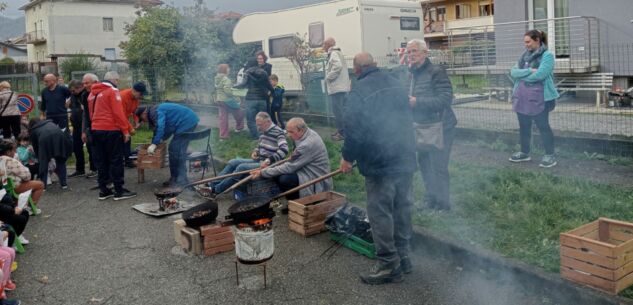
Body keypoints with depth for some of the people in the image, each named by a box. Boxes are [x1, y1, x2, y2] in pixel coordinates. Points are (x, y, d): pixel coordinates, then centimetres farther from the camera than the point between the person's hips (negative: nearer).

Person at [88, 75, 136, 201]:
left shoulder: (93, 93, 15)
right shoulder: (113, 91, -8)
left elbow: (91, 113, 17)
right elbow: (118, 113, -15)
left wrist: (95, 126, 18)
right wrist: (125, 130, -12)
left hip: (95, 130, 7)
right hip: (111, 130, -7)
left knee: (101, 161, 10)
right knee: (116, 161, -3)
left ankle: (103, 190, 12)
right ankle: (119, 191, -1)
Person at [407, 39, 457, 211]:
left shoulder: (436, 72, -16)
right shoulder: (412, 74, 11)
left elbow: (445, 99, -25)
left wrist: (417, 102, -26)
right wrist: (406, 101, 1)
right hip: (422, 127, 9)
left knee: (439, 167, -4)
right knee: (424, 164, 17)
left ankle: (442, 205, 10)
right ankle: (430, 198, 33)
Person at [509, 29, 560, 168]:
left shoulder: (547, 55, -9)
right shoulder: (524, 55, 12)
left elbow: (539, 75, -21)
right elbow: (513, 71, 1)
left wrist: (521, 75, -6)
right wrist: (529, 71, -16)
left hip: (539, 98, -7)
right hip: (522, 98, 7)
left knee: (543, 126, 0)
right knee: (524, 126, 15)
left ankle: (550, 155, 9)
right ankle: (524, 153, 28)